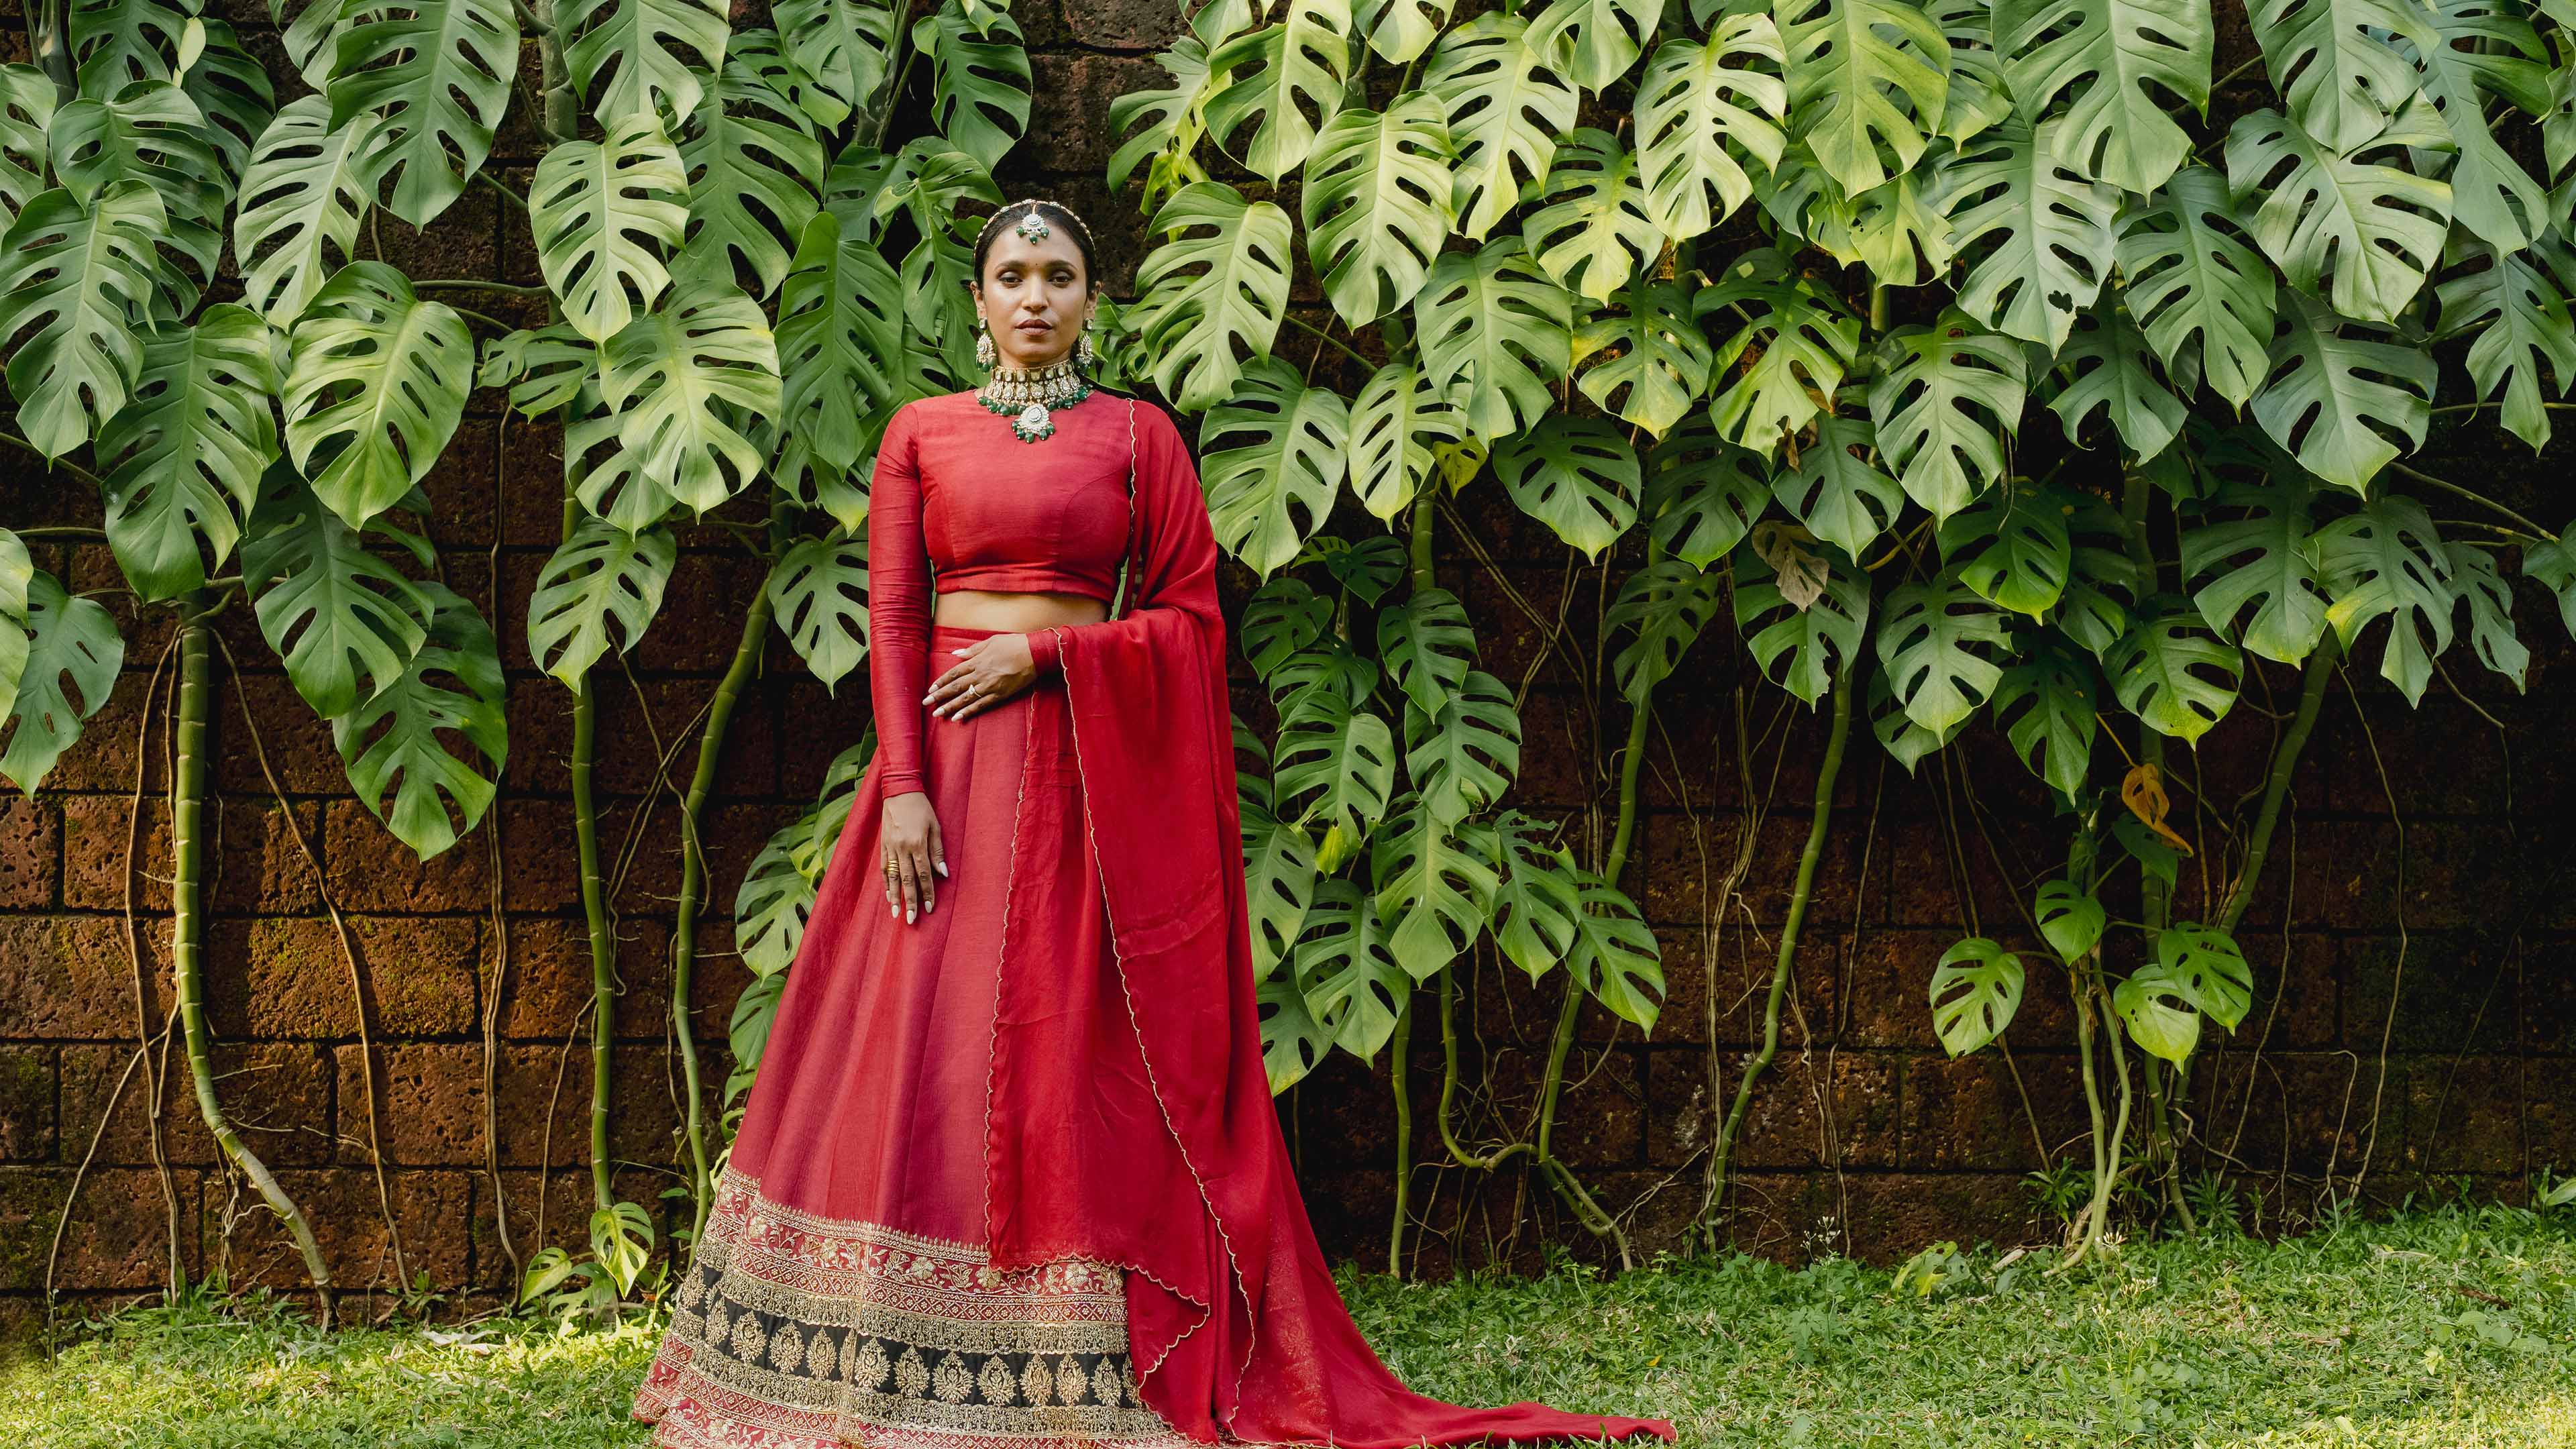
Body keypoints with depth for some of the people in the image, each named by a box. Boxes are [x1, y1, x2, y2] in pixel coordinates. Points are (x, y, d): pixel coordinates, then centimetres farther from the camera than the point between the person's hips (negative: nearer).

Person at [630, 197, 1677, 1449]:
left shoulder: (1138, 433, 7)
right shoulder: (921, 432, 10)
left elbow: (1192, 617, 3)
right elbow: (891, 616, 3)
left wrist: (1043, 649, -10)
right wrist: (903, 784, -8)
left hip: (1095, 772, -1)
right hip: (950, 762, 1)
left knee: (1077, 1056, -3)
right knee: (916, 1054, -2)